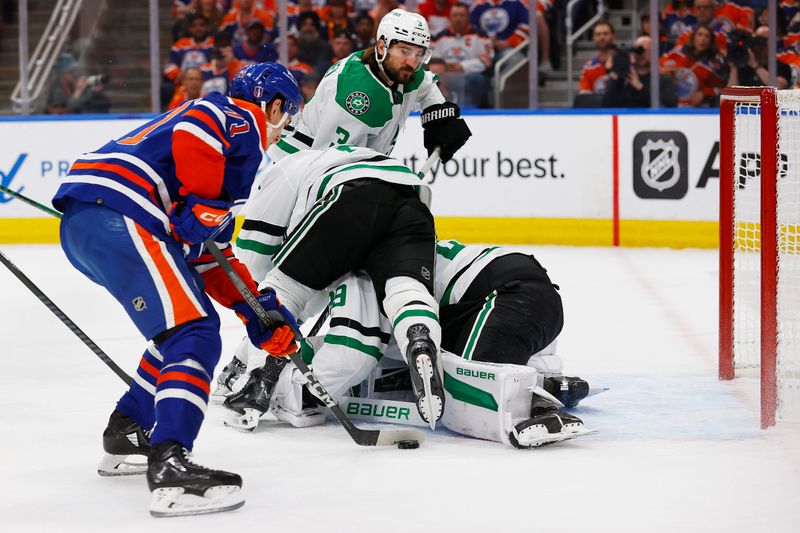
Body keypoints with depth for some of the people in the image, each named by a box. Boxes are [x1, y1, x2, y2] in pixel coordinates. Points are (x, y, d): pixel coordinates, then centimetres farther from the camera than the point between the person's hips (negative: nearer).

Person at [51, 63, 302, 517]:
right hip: (116, 214, -10)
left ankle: (126, 436, 30)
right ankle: (169, 466, -30)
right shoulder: (243, 120, 7)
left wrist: (257, 308, 30)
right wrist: (204, 206, -12)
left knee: (185, 323, 25)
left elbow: (209, 252, 34)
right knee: (195, 334, -16)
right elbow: (195, 130, -20)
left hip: (81, 223, 10)